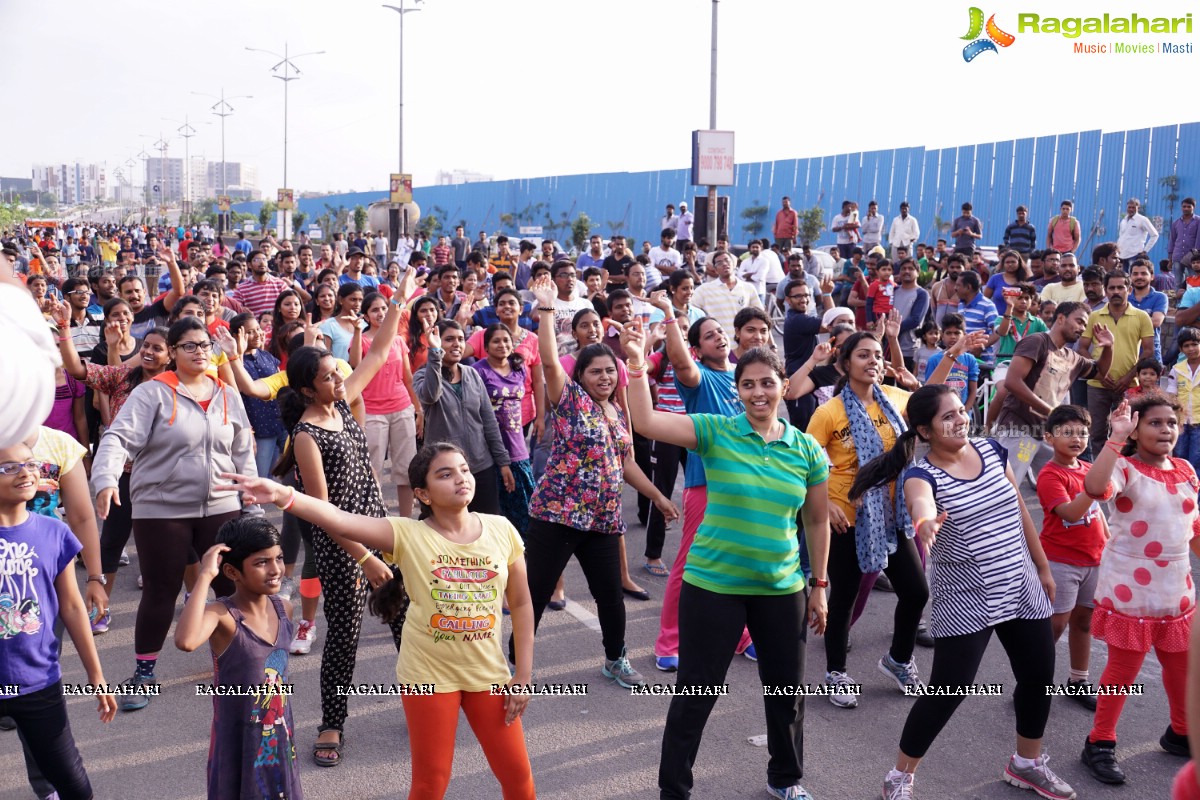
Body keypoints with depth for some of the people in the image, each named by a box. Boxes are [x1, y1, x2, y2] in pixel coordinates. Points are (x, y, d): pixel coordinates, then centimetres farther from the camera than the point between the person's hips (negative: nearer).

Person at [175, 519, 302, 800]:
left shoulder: (284, 608, -3)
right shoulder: (222, 615, -21)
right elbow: (185, 641, -44)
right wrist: (205, 576, -38)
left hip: (281, 742, 6)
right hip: (239, 748, -5)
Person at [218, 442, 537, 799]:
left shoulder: (501, 529, -8)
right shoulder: (407, 535, -15)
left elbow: (521, 603, 0)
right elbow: (340, 521, -30)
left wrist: (524, 675, -1)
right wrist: (283, 496, -47)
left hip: (488, 672, 2)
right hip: (429, 674, -2)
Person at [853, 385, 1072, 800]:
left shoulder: (991, 450, 0)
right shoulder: (922, 474, -17)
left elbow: (1020, 511, 11)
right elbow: (921, 502, -42)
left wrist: (1043, 568, 16)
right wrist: (925, 522, -66)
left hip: (1023, 591, 6)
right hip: (965, 602, -6)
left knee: (1039, 676, 15)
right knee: (946, 692, -5)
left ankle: (1027, 764, 40)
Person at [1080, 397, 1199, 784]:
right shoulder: (1126, 469, -14)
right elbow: (1094, 487, -38)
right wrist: (1115, 438, -37)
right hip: (1130, 589, -6)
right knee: (1123, 669, 2)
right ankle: (1100, 744, 17)